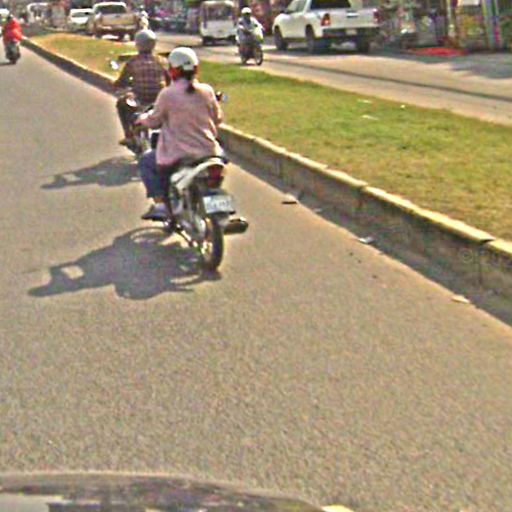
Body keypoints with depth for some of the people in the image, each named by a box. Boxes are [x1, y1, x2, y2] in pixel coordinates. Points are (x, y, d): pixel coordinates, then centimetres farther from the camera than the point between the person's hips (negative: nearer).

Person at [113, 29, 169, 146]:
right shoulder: (160, 61, 1)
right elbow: (169, 81, 7)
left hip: (140, 102, -1)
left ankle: (128, 136, 25)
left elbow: (120, 83, -2)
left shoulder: (132, 62, -5)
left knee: (121, 103, 30)